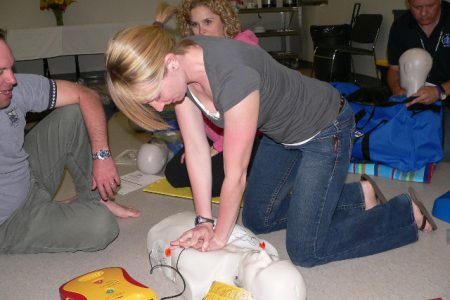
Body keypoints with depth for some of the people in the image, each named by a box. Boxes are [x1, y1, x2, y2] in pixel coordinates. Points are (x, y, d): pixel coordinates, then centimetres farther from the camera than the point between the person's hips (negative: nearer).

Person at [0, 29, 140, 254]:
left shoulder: (18, 88, -14)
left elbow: (85, 95, -10)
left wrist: (102, 155, -16)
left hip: (31, 179, 6)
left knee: (72, 114, -8)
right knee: (101, 226, -25)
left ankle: (94, 199, 6)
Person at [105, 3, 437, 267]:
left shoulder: (232, 76, -40)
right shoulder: (178, 66, -16)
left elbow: (235, 175, -29)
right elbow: (196, 147, -10)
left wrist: (219, 238, -15)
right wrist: (204, 220, -10)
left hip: (325, 128, -8)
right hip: (281, 133, 8)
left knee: (306, 251, -4)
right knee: (257, 220, 17)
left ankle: (407, 213, 14)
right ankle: (358, 196, 27)